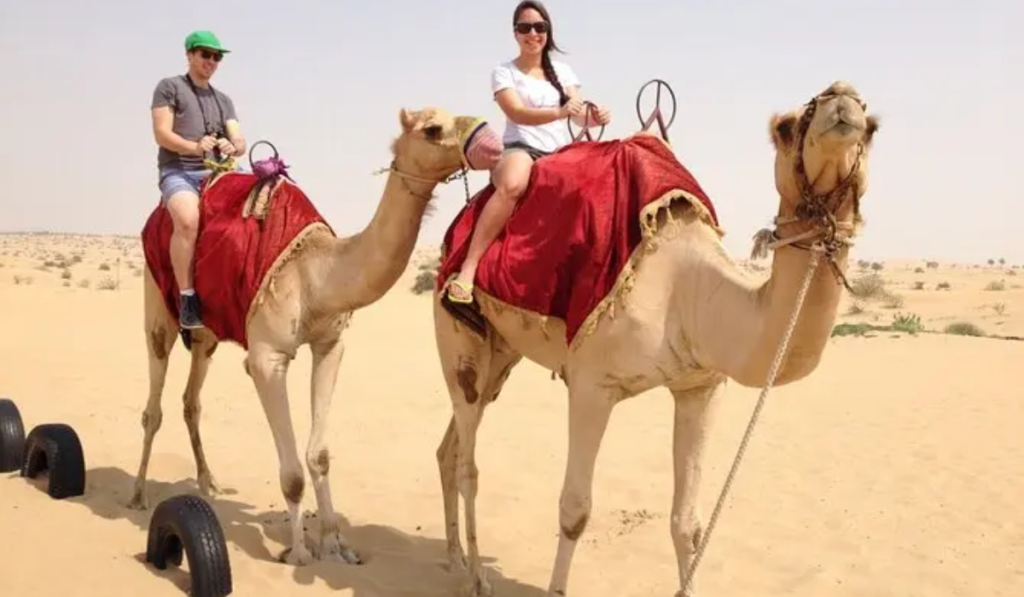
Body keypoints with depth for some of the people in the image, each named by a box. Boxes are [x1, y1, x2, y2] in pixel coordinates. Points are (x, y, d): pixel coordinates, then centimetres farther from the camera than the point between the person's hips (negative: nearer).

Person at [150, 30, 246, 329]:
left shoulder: (224, 100, 23)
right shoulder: (169, 87, 6)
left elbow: (241, 141, 11)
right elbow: (161, 134, -6)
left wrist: (233, 147, -14)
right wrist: (194, 147, -24)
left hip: (216, 173, 6)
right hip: (178, 172, -6)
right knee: (188, 220, -37)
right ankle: (187, 298, -27)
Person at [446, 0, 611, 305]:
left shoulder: (563, 70, 17)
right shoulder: (504, 71, 4)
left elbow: (578, 112, 6)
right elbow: (517, 113, -13)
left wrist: (595, 116, -20)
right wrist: (560, 112, -31)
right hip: (520, 149, -4)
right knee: (513, 185, -40)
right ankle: (468, 268, -41)